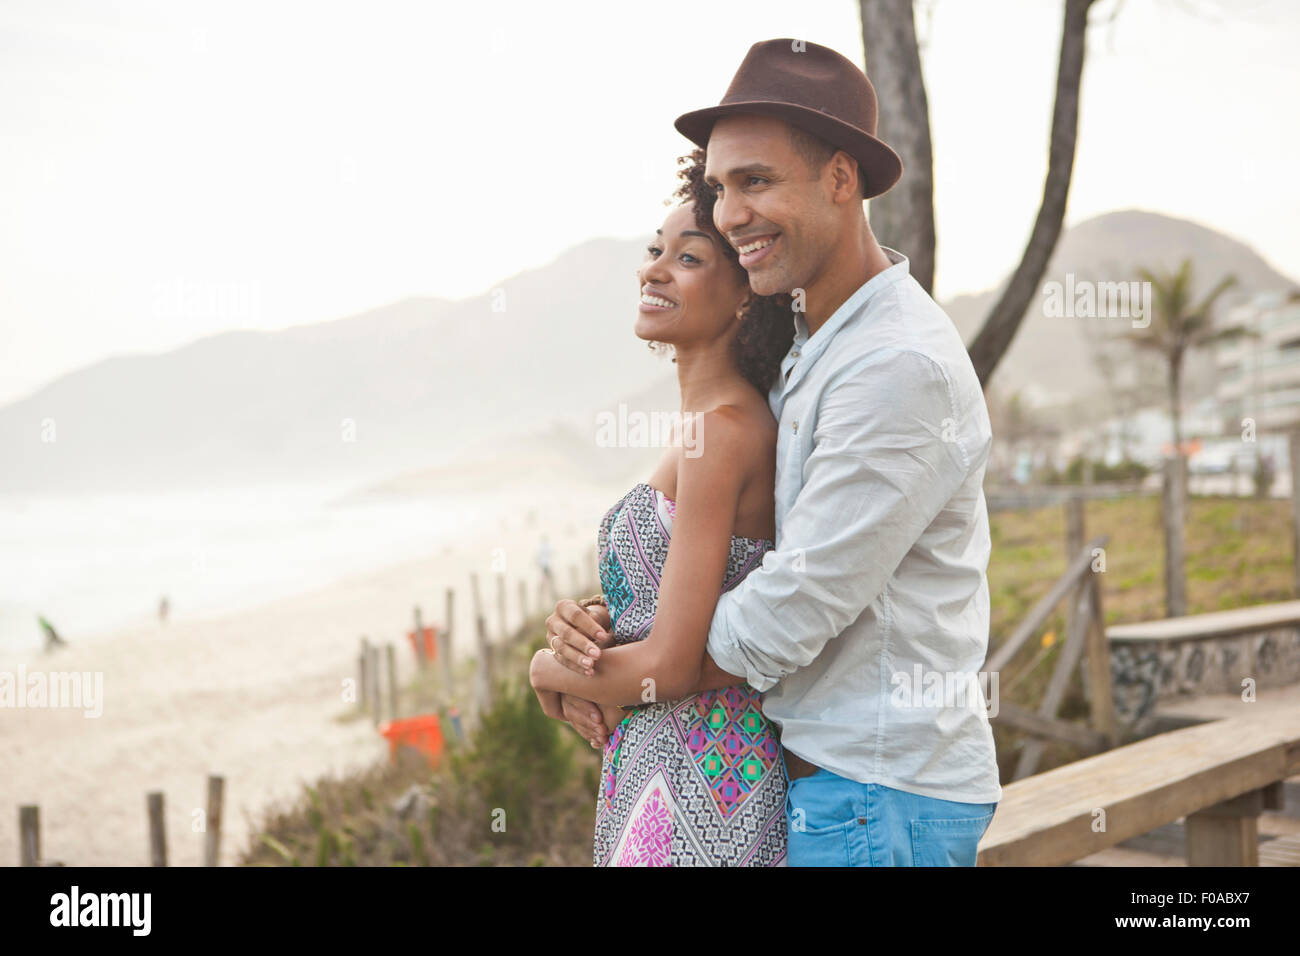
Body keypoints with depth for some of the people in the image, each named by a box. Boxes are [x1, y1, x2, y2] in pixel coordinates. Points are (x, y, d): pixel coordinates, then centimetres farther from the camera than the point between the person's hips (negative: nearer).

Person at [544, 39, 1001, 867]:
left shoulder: (901, 368, -21)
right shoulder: (815, 346, 12)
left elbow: (788, 619, -21)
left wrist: (614, 674, -8)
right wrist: (605, 626, -5)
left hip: (879, 796, -9)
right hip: (831, 773, 9)